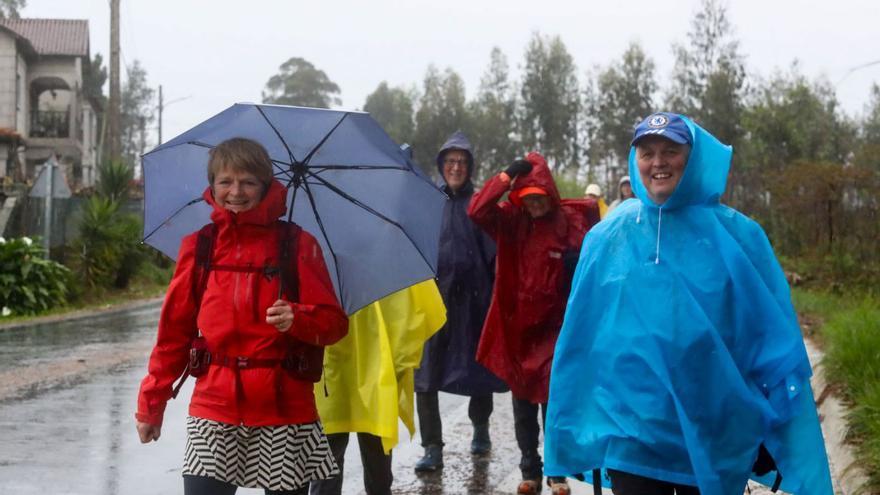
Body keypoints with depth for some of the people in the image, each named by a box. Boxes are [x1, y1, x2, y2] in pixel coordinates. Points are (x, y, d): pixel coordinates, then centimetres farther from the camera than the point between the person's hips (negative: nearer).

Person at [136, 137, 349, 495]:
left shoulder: (298, 245, -1)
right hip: (214, 409, 1)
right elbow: (174, 331, 9)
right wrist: (151, 402, 9)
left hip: (285, 410, -1)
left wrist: (297, 318, -22)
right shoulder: (198, 247, 5)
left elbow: (334, 324, -2)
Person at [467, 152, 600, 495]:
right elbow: (477, 211, -15)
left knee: (552, 400, 1)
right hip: (516, 324, 3)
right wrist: (507, 176, -17)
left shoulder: (572, 221, -7)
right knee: (522, 402, 9)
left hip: (554, 326, -3)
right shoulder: (512, 220, 0)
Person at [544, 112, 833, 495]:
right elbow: (579, 340, 4)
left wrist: (780, 437, -3)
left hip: (715, 440, 0)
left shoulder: (736, 235, -3)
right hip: (629, 435, 0)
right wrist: (573, 433, 4)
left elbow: (776, 344, -2)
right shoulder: (606, 237, 1)